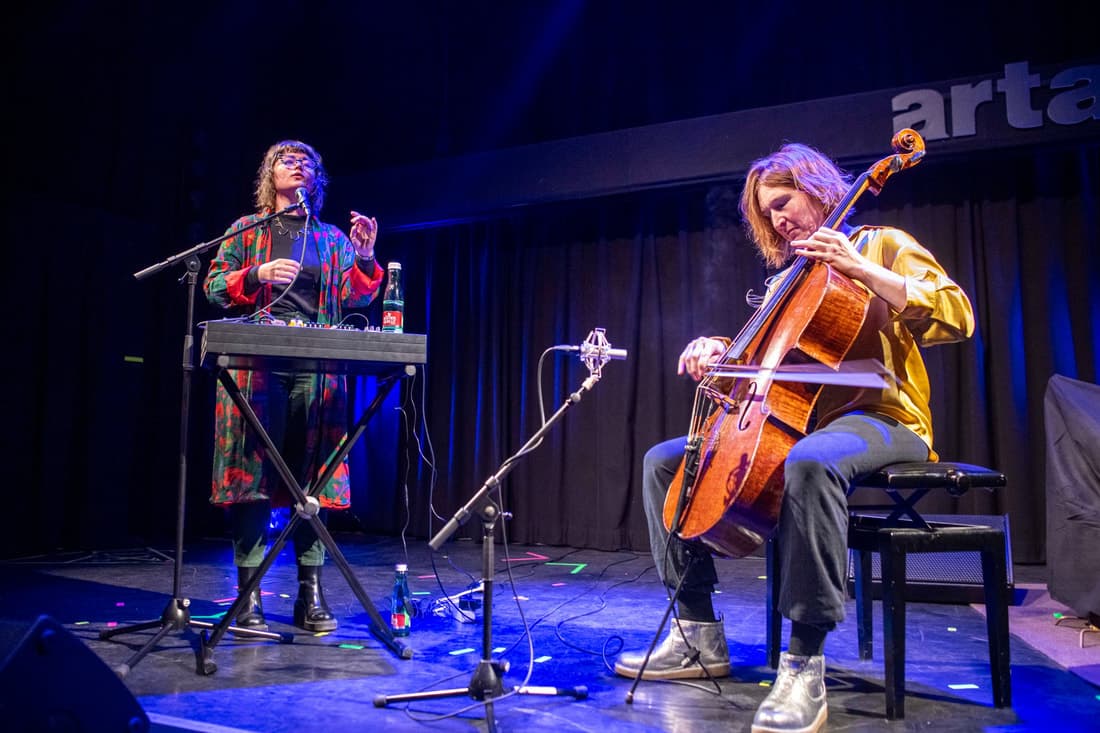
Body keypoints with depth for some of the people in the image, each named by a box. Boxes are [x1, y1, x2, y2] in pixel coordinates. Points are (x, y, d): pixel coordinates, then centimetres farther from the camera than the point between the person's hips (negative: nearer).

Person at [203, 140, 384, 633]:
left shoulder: (331, 238, 19)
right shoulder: (246, 230, 15)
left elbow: (354, 299, 10)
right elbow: (213, 287, 7)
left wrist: (363, 259, -7)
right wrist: (257, 274, -10)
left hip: (316, 370, 2)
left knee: (313, 480, -1)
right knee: (252, 476, -5)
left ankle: (311, 596, 6)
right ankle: (249, 595, 2)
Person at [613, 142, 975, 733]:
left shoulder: (881, 245, 5)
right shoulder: (787, 275, 23)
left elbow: (956, 317, -10)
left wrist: (862, 269, -17)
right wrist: (718, 350, -3)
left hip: (879, 420, -7)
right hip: (794, 422, 7)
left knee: (809, 462, -43)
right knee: (664, 460, -3)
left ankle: (804, 666, -35)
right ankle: (699, 633, -3)